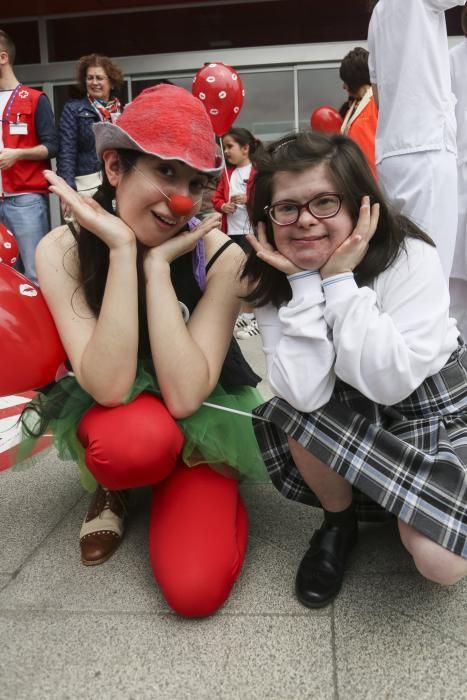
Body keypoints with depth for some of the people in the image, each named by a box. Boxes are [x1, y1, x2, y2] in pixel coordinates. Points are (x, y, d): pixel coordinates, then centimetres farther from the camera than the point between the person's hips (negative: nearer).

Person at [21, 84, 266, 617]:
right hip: (110, 413, 1)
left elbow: (185, 396, -31)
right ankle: (112, 487, 2)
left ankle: (180, 486, 13)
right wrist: (123, 250, -35)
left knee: (195, 590, -19)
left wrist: (158, 263, -33)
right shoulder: (63, 251, -20)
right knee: (133, 442, -37)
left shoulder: (220, 255, -22)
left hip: (204, 416, 0)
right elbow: (109, 386, -31)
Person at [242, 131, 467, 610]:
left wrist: (340, 280, -33)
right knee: (302, 413, -30)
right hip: (352, 424, 4)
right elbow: (303, 394, -28)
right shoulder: (273, 282, -14)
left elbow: (390, 383, -33)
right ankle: (339, 524, -1)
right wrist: (304, 283, -31)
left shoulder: (411, 259, -24)